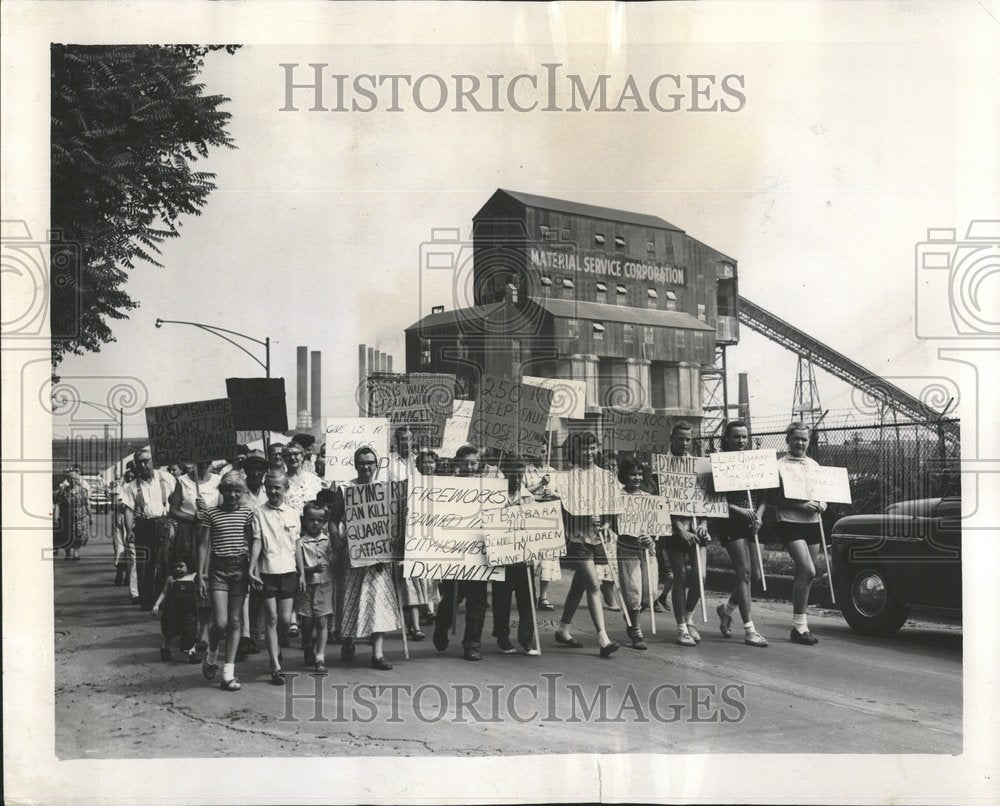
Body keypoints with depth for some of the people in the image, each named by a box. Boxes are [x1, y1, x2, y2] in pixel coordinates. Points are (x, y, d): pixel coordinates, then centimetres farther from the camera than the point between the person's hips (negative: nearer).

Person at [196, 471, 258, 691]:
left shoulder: (247, 512, 5)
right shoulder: (211, 513, 1)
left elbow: (253, 542, 5)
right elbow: (204, 545, 2)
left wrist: (253, 569, -3)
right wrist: (200, 574, -2)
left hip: (240, 568, 2)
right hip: (218, 568, -2)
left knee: (235, 622, 4)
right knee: (220, 622, -10)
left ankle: (228, 672, 10)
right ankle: (211, 655, 21)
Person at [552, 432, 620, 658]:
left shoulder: (606, 476, 11)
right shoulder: (569, 476, -4)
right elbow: (565, 507, -7)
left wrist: (607, 523, -4)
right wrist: (586, 516, -20)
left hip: (597, 536, 5)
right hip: (577, 535, -5)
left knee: (580, 583, 13)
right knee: (594, 584, -13)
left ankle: (563, 629, 26)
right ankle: (603, 638, -15)